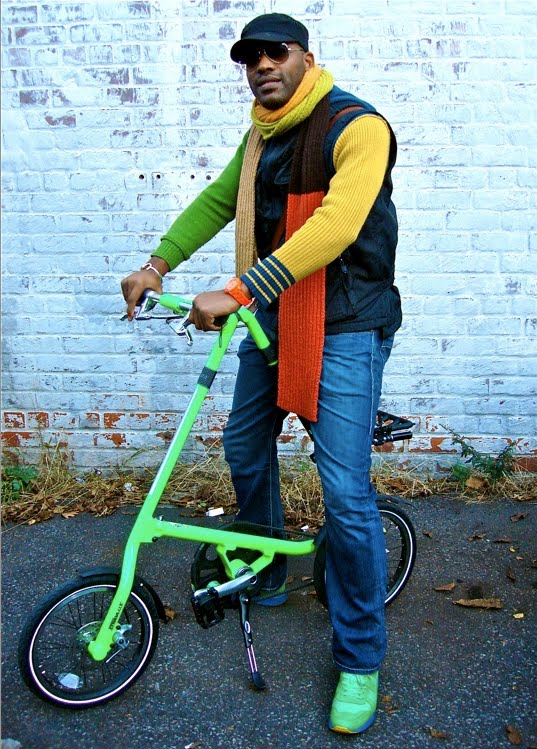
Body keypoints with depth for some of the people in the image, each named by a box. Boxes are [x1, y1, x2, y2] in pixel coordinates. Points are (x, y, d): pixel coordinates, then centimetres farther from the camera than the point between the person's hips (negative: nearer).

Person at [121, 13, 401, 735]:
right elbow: (216, 201, 23)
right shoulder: (262, 135, 13)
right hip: (273, 319, 8)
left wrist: (237, 292, -32)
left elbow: (334, 227, -28)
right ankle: (264, 574, 42)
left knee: (346, 493, -9)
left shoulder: (356, 126, -13)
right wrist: (158, 264, 15)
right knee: (245, 446, 16)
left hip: (343, 329, -8)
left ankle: (359, 659, 10)